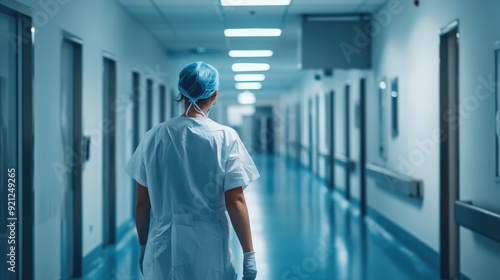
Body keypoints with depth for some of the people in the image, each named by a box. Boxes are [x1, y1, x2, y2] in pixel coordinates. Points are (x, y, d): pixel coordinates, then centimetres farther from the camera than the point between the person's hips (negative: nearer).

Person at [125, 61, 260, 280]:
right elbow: (235, 202, -10)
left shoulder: (154, 137, -2)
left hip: (164, 250, 2)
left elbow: (141, 204, 2)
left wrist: (144, 247, 14)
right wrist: (249, 254, -2)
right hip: (210, 252, -1)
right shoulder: (225, 138, -8)